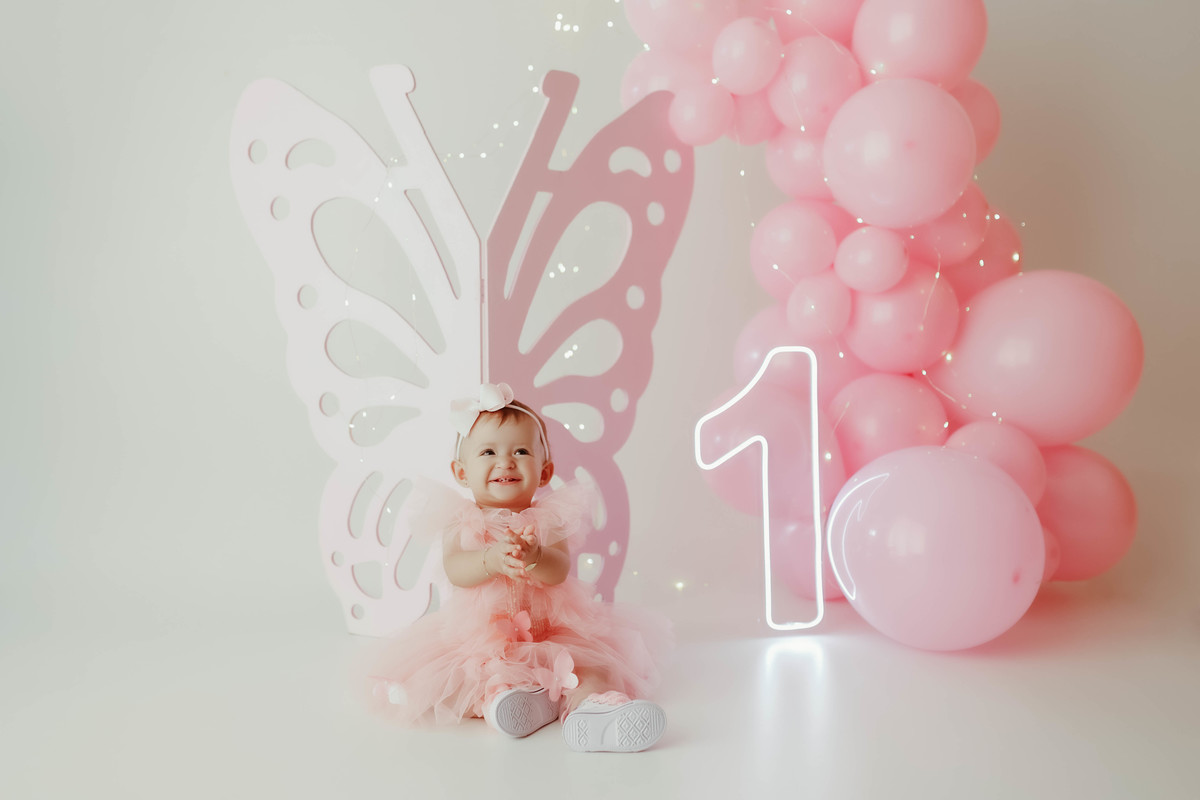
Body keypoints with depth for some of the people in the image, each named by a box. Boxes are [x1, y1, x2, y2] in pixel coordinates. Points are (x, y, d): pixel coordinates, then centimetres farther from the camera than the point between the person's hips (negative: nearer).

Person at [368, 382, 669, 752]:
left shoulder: (549, 518, 0)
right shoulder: (461, 521, 0)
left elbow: (558, 571, -17)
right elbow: (455, 571, -18)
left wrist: (533, 556, -42)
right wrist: (491, 559, -40)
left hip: (550, 632, 0)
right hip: (477, 636, 0)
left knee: (590, 664, -25)